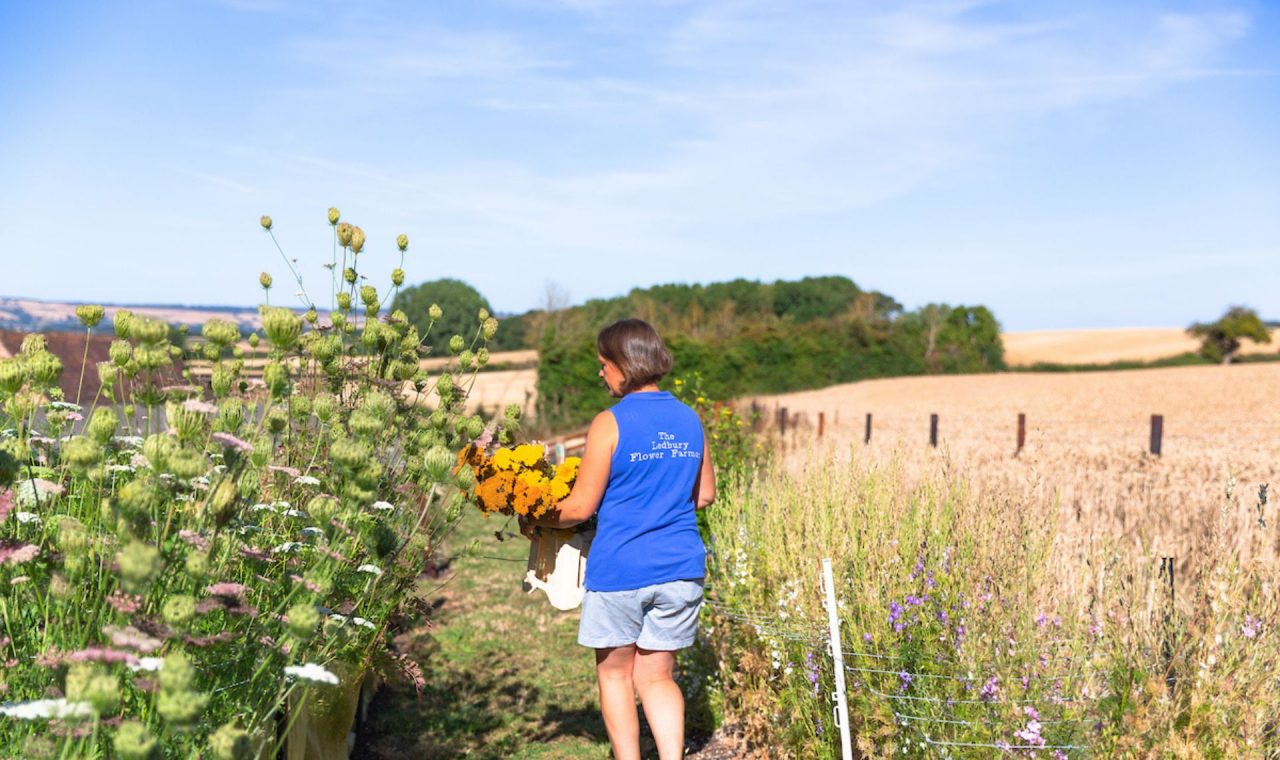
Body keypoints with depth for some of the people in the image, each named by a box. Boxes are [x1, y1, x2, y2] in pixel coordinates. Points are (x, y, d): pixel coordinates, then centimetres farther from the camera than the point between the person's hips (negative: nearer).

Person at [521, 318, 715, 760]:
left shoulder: (611, 424, -11)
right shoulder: (689, 420, 5)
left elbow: (580, 508, -10)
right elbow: (705, 495, 14)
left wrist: (533, 521, 7)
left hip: (620, 570, -5)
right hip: (680, 569, 5)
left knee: (615, 674, 13)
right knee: (657, 677, 14)